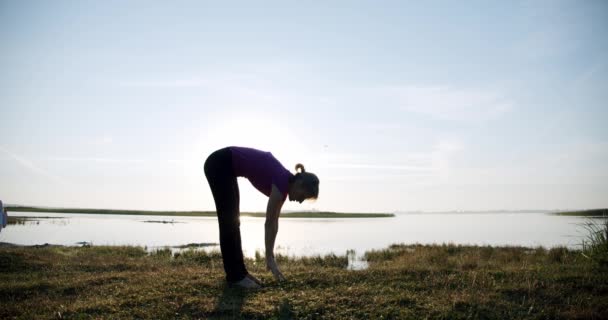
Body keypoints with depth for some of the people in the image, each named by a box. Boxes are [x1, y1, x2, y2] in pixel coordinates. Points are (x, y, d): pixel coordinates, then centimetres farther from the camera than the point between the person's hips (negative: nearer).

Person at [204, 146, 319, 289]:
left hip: (227, 167, 9)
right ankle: (235, 276, 1)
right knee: (230, 221, -6)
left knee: (232, 221, 10)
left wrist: (270, 256, 12)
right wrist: (270, 258, -10)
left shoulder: (284, 184, 4)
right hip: (219, 164, -9)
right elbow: (269, 223, -16)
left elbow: (274, 222, 9)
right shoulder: (282, 181, -19)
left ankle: (239, 272, 18)